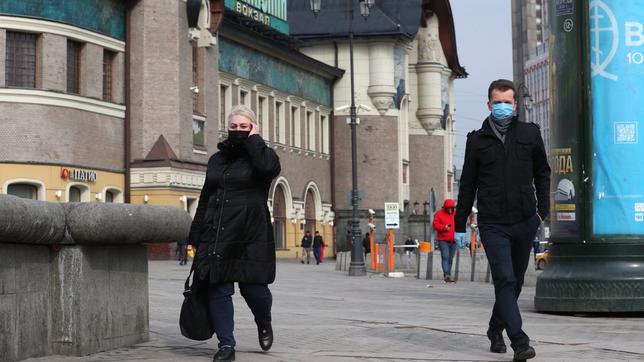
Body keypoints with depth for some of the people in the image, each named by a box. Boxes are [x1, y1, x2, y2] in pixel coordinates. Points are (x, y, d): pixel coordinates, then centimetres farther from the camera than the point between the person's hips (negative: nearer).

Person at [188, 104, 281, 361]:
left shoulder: (258, 155, 4)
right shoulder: (216, 159, 18)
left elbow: (269, 167, -22)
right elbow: (205, 200, 22)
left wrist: (253, 139, -8)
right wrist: (197, 233, 17)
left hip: (250, 235, -4)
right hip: (217, 235, 4)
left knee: (253, 288, -5)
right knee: (218, 289, -2)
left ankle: (264, 324, 27)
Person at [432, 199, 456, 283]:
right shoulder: (439, 214, 2)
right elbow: (435, 225, -5)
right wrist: (444, 227, -19)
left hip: (453, 241, 5)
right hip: (443, 240, -5)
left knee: (450, 259, 8)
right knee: (445, 257, -16)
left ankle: (447, 276, 14)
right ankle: (447, 275, -24)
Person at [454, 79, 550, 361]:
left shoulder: (530, 134, 8)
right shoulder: (477, 140, 5)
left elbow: (542, 173, 16)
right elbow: (467, 185, 9)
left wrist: (542, 210, 6)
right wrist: (460, 225, 9)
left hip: (524, 222, 2)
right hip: (493, 225, -2)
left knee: (514, 282, 12)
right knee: (505, 281, -13)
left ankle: (496, 330, 32)